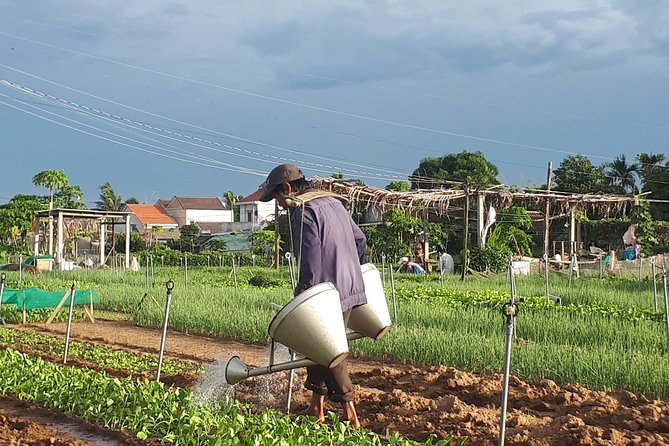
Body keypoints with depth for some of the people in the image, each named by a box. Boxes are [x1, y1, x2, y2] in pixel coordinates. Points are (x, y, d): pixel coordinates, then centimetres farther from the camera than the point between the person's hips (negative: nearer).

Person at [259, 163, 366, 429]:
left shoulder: (303, 212, -13)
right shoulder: (333, 202, 15)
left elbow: (310, 263, -20)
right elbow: (359, 239, 21)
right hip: (350, 286, 9)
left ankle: (350, 415, -1)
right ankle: (316, 407, 21)